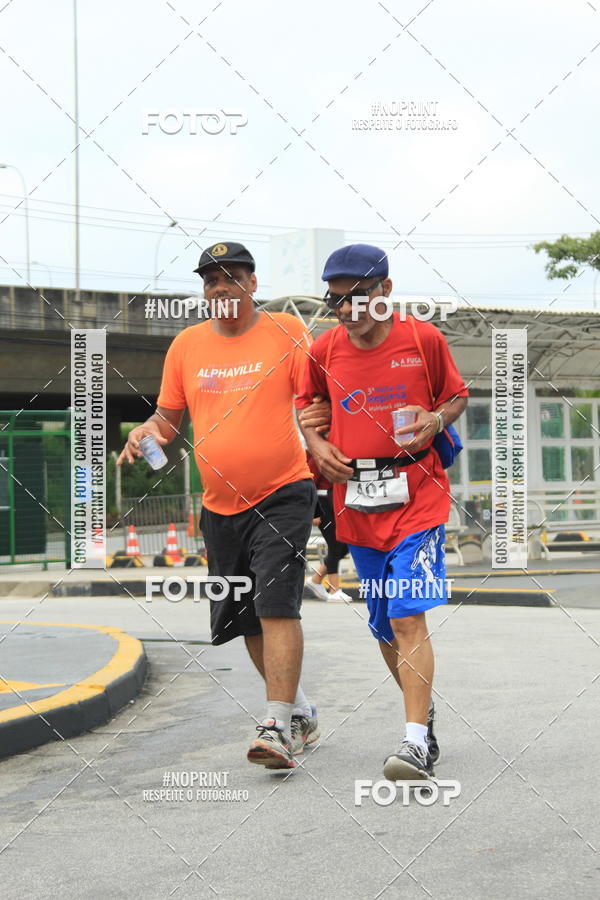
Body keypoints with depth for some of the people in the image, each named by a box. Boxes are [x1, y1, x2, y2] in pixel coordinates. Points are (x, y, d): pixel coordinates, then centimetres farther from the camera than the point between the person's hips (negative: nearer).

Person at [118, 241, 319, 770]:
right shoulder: (187, 344, 9)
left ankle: (279, 726, -15)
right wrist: (147, 431, -5)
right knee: (246, 619, 12)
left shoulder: (286, 331, -2)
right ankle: (300, 711, 30)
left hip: (283, 495, -5)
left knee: (277, 605, -18)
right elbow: (169, 415, 16)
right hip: (220, 505, 5)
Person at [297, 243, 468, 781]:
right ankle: (425, 716, 32)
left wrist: (435, 421, -10)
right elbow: (308, 404, 21)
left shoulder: (424, 339, -3)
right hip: (355, 502, 4)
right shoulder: (324, 350, 5)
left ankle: (417, 742, -17)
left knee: (408, 617, -16)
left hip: (417, 498, -4)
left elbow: (456, 396, 10)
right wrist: (316, 445, 3)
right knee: (384, 628, 11)